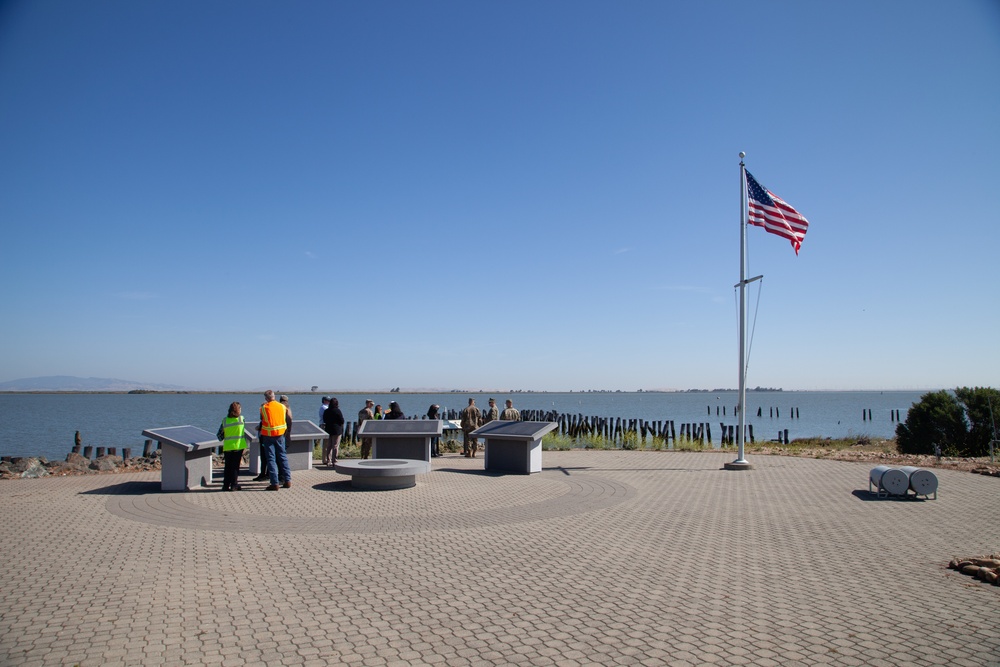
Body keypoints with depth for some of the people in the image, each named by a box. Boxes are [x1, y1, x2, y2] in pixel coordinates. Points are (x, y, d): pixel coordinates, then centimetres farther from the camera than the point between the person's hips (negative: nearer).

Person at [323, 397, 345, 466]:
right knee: (335, 446, -2)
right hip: (337, 430, -6)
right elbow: (342, 421, -10)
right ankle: (334, 461, -4)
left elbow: (324, 420, 14)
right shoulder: (337, 411, -12)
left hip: (328, 429, 6)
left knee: (329, 446, 12)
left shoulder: (326, 411, 5)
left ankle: (328, 461, 13)